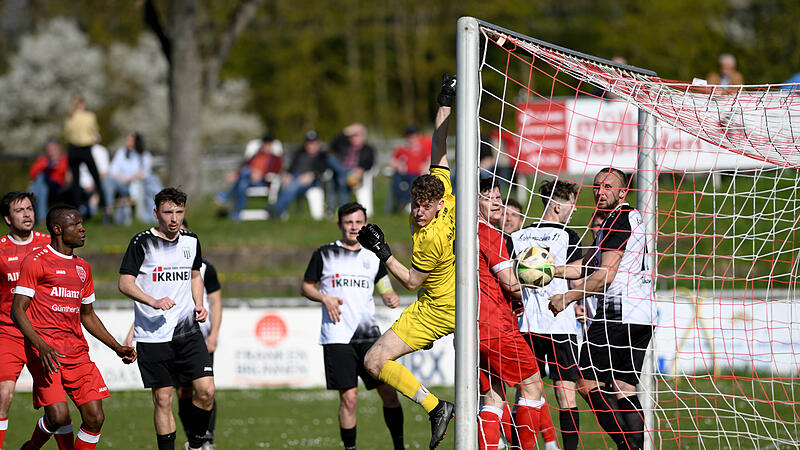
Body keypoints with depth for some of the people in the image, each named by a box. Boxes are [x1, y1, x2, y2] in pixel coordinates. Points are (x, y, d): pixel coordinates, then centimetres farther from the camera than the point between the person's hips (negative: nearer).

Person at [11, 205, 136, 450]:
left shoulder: (83, 268, 19)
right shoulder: (36, 261, -3)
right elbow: (18, 311, -8)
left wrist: (117, 348, 20)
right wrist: (41, 346, -22)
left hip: (77, 353, 7)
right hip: (45, 352, -7)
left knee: (95, 418, -5)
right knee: (58, 416, -18)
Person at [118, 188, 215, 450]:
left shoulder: (191, 241, 10)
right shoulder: (142, 243, -6)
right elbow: (125, 283, -9)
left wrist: (198, 305, 10)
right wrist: (154, 302, -23)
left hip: (188, 331, 4)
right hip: (153, 335, -4)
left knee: (206, 391, -6)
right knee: (163, 399, -3)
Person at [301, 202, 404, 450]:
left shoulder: (373, 257, 13)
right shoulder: (324, 254, 5)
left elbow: (385, 290, 19)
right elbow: (306, 287, 11)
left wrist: (392, 298, -4)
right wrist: (325, 298, -8)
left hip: (369, 334, 3)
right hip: (337, 337, -3)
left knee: (389, 392, -3)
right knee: (349, 398, -8)